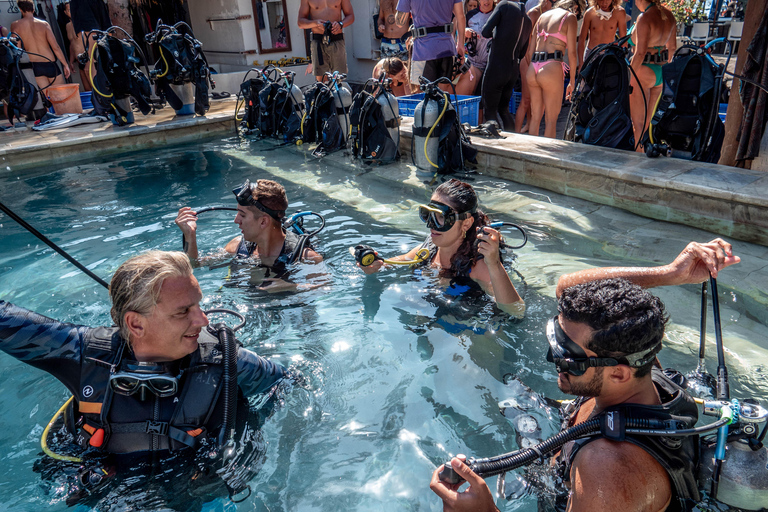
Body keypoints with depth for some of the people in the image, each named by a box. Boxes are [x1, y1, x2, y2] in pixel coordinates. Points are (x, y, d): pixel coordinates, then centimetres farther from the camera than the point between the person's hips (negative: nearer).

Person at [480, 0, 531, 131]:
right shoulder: (528, 21, 12)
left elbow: (485, 32, -14)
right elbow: (522, 53, 17)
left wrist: (495, 34, 7)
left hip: (496, 68, -7)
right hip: (514, 71, 7)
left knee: (490, 111, 1)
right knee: (503, 110, 20)